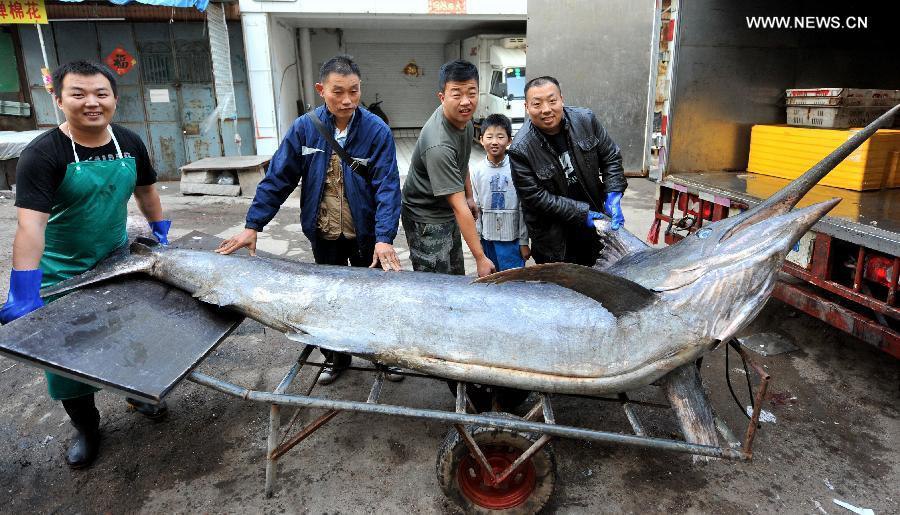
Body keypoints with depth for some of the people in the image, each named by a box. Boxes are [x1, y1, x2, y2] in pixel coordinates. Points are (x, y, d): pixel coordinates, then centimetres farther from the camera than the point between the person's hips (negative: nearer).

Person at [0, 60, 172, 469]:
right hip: (63, 276, -4)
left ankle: (137, 392, 44)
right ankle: (86, 428, 29)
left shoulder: (130, 144, -3)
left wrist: (161, 235, 13)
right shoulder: (42, 154, -20)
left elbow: (146, 192, 13)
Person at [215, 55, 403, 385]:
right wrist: (252, 226, -9)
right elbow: (278, 178, -5)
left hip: (366, 235, -2)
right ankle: (335, 357, 37)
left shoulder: (376, 130, -14)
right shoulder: (305, 128, -8)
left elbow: (387, 187, -19)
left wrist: (384, 238, -31)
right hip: (323, 236, 2)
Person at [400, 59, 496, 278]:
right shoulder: (439, 145, -34)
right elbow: (459, 207, -33)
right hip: (426, 220, -9)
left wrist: (469, 196, 18)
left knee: (458, 281, 18)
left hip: (448, 211, 9)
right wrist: (481, 258, -31)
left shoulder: (463, 117, -6)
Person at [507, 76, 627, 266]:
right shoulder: (521, 149, -22)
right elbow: (535, 197, -20)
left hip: (592, 222, 4)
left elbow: (611, 157, 1)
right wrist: (581, 213, -20)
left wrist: (613, 195, -13)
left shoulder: (586, 120, -10)